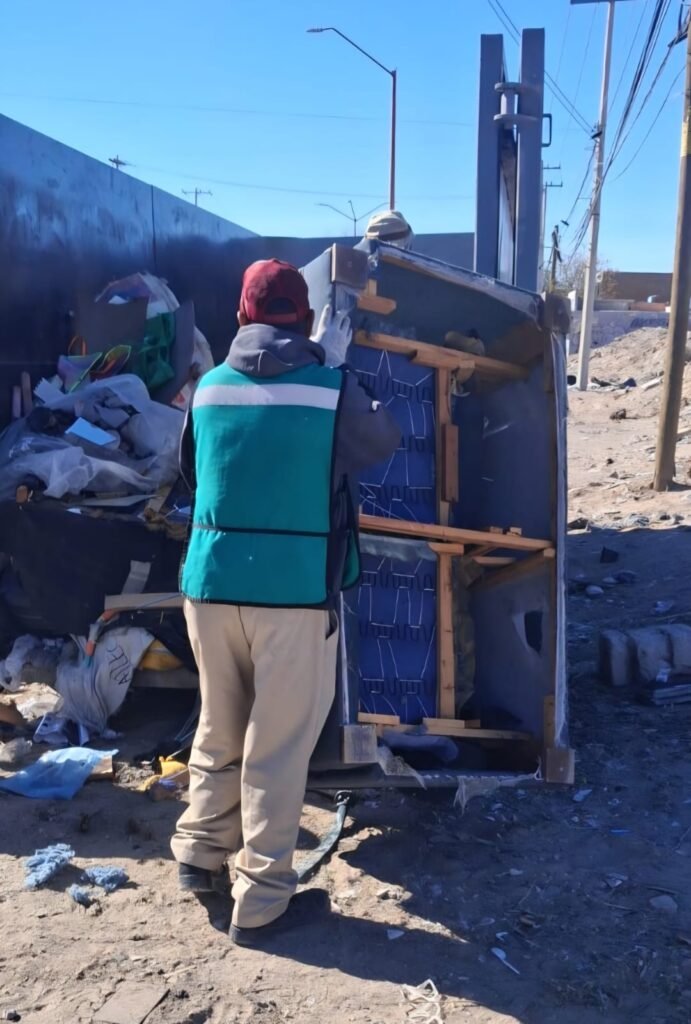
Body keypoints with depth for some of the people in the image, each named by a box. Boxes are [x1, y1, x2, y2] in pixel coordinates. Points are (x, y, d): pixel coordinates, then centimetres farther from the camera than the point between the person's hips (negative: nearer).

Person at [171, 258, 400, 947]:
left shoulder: (209, 389, 6)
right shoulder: (331, 389, -6)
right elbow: (385, 440, 13)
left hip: (211, 583, 4)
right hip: (296, 589, -4)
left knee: (219, 730, 21)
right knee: (277, 747, 6)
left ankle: (200, 854, 35)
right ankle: (260, 902, 16)